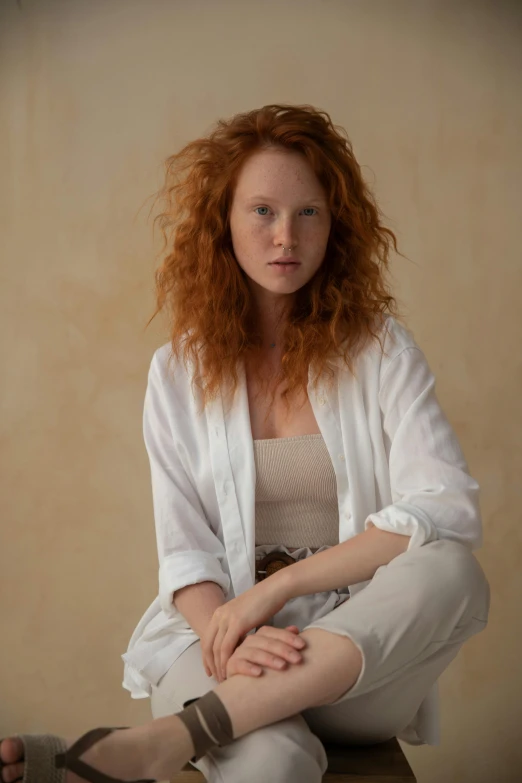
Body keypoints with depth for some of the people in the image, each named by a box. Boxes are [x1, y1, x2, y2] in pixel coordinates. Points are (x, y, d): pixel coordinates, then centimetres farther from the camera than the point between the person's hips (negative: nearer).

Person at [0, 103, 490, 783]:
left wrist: (275, 586, -17)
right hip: (219, 636, -2)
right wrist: (228, 634, -23)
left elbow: (449, 510, -12)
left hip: (361, 655, 3)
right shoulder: (178, 371, 5)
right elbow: (185, 551, 0)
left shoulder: (380, 348, 2)